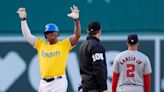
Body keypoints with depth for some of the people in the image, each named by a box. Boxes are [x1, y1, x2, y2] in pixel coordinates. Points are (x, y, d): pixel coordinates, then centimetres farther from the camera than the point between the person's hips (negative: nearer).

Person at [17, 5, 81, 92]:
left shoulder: (64, 44, 1)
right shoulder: (41, 44, 12)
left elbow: (77, 36, -10)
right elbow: (27, 36, 10)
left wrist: (76, 20, -23)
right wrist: (23, 20, 3)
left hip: (58, 82, -5)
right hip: (44, 83, 5)